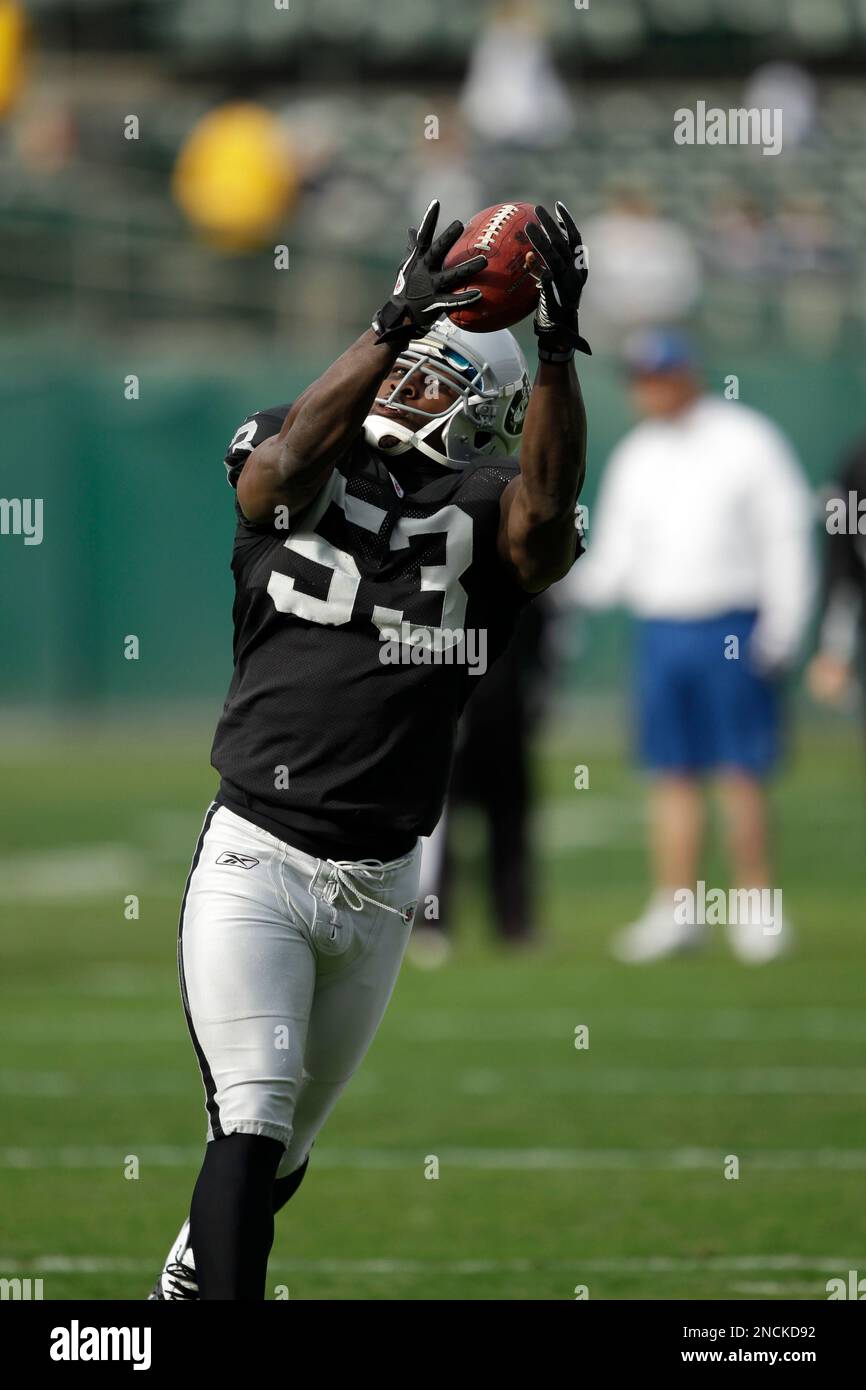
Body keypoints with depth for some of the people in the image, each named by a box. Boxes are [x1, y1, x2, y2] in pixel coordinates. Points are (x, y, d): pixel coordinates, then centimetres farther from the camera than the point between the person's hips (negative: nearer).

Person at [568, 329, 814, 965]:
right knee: (674, 775, 5)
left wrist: (782, 626, -11)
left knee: (741, 774, -6)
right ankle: (677, 909, 8)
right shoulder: (635, 456, 13)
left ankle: (759, 911, 0)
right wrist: (563, 584, -7)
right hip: (660, 631, 5)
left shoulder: (746, 440, -1)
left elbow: (785, 536, -3)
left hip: (735, 631, -5)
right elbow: (615, 559, 13)